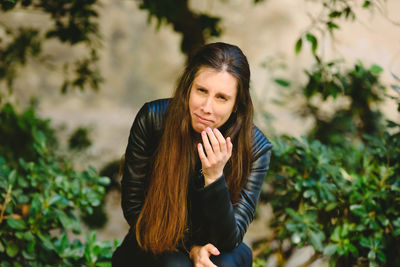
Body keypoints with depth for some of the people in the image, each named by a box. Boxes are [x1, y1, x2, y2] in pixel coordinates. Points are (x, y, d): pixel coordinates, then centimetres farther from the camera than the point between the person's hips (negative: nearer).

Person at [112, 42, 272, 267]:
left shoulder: (255, 147, -19)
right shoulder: (152, 119, -19)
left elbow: (228, 240, -21)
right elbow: (133, 206, -10)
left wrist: (214, 177, -37)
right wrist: (190, 247, -21)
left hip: (209, 249, 1)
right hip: (156, 247, -1)